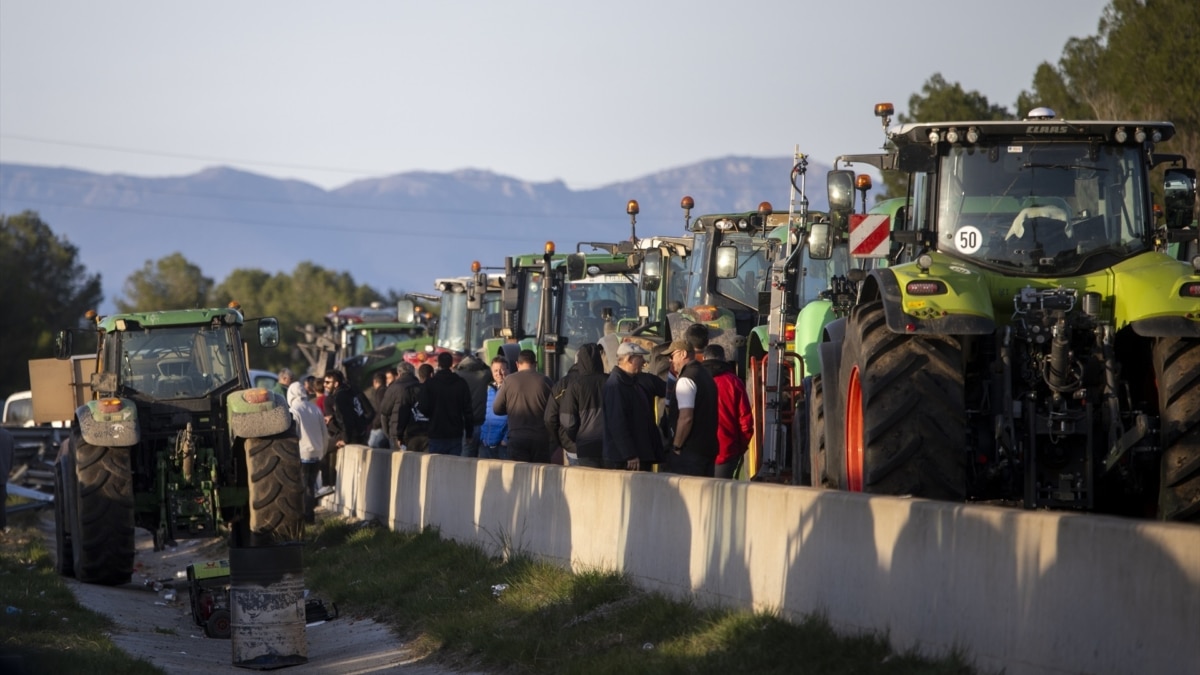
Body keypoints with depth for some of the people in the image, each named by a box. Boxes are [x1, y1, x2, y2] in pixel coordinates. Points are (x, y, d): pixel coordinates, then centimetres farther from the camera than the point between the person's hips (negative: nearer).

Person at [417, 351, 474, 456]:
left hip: (436, 435, -2)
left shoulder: (429, 384, -6)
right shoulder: (461, 383, 0)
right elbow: (468, 410, 2)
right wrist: (469, 433, 11)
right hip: (456, 435, 2)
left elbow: (423, 408, -9)